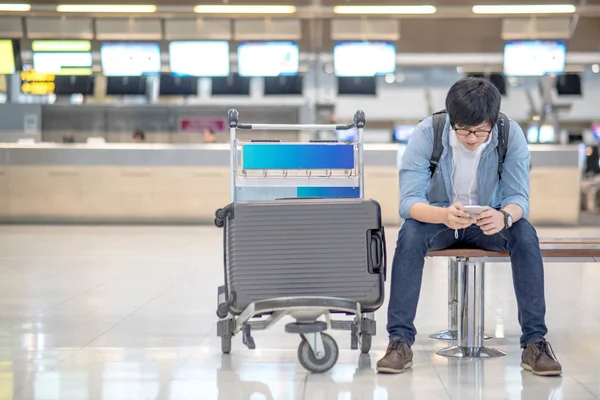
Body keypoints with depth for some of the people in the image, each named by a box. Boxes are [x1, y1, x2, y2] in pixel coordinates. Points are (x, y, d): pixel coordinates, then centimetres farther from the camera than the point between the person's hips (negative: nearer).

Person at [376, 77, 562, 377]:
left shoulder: (511, 135, -18)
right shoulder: (426, 134, -23)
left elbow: (518, 197, -18)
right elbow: (408, 201, -27)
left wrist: (505, 216, -44)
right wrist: (444, 215, -50)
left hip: (488, 220, 1)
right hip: (438, 217, -1)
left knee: (525, 234, -30)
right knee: (410, 234, -33)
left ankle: (535, 341, -25)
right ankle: (400, 340, -29)